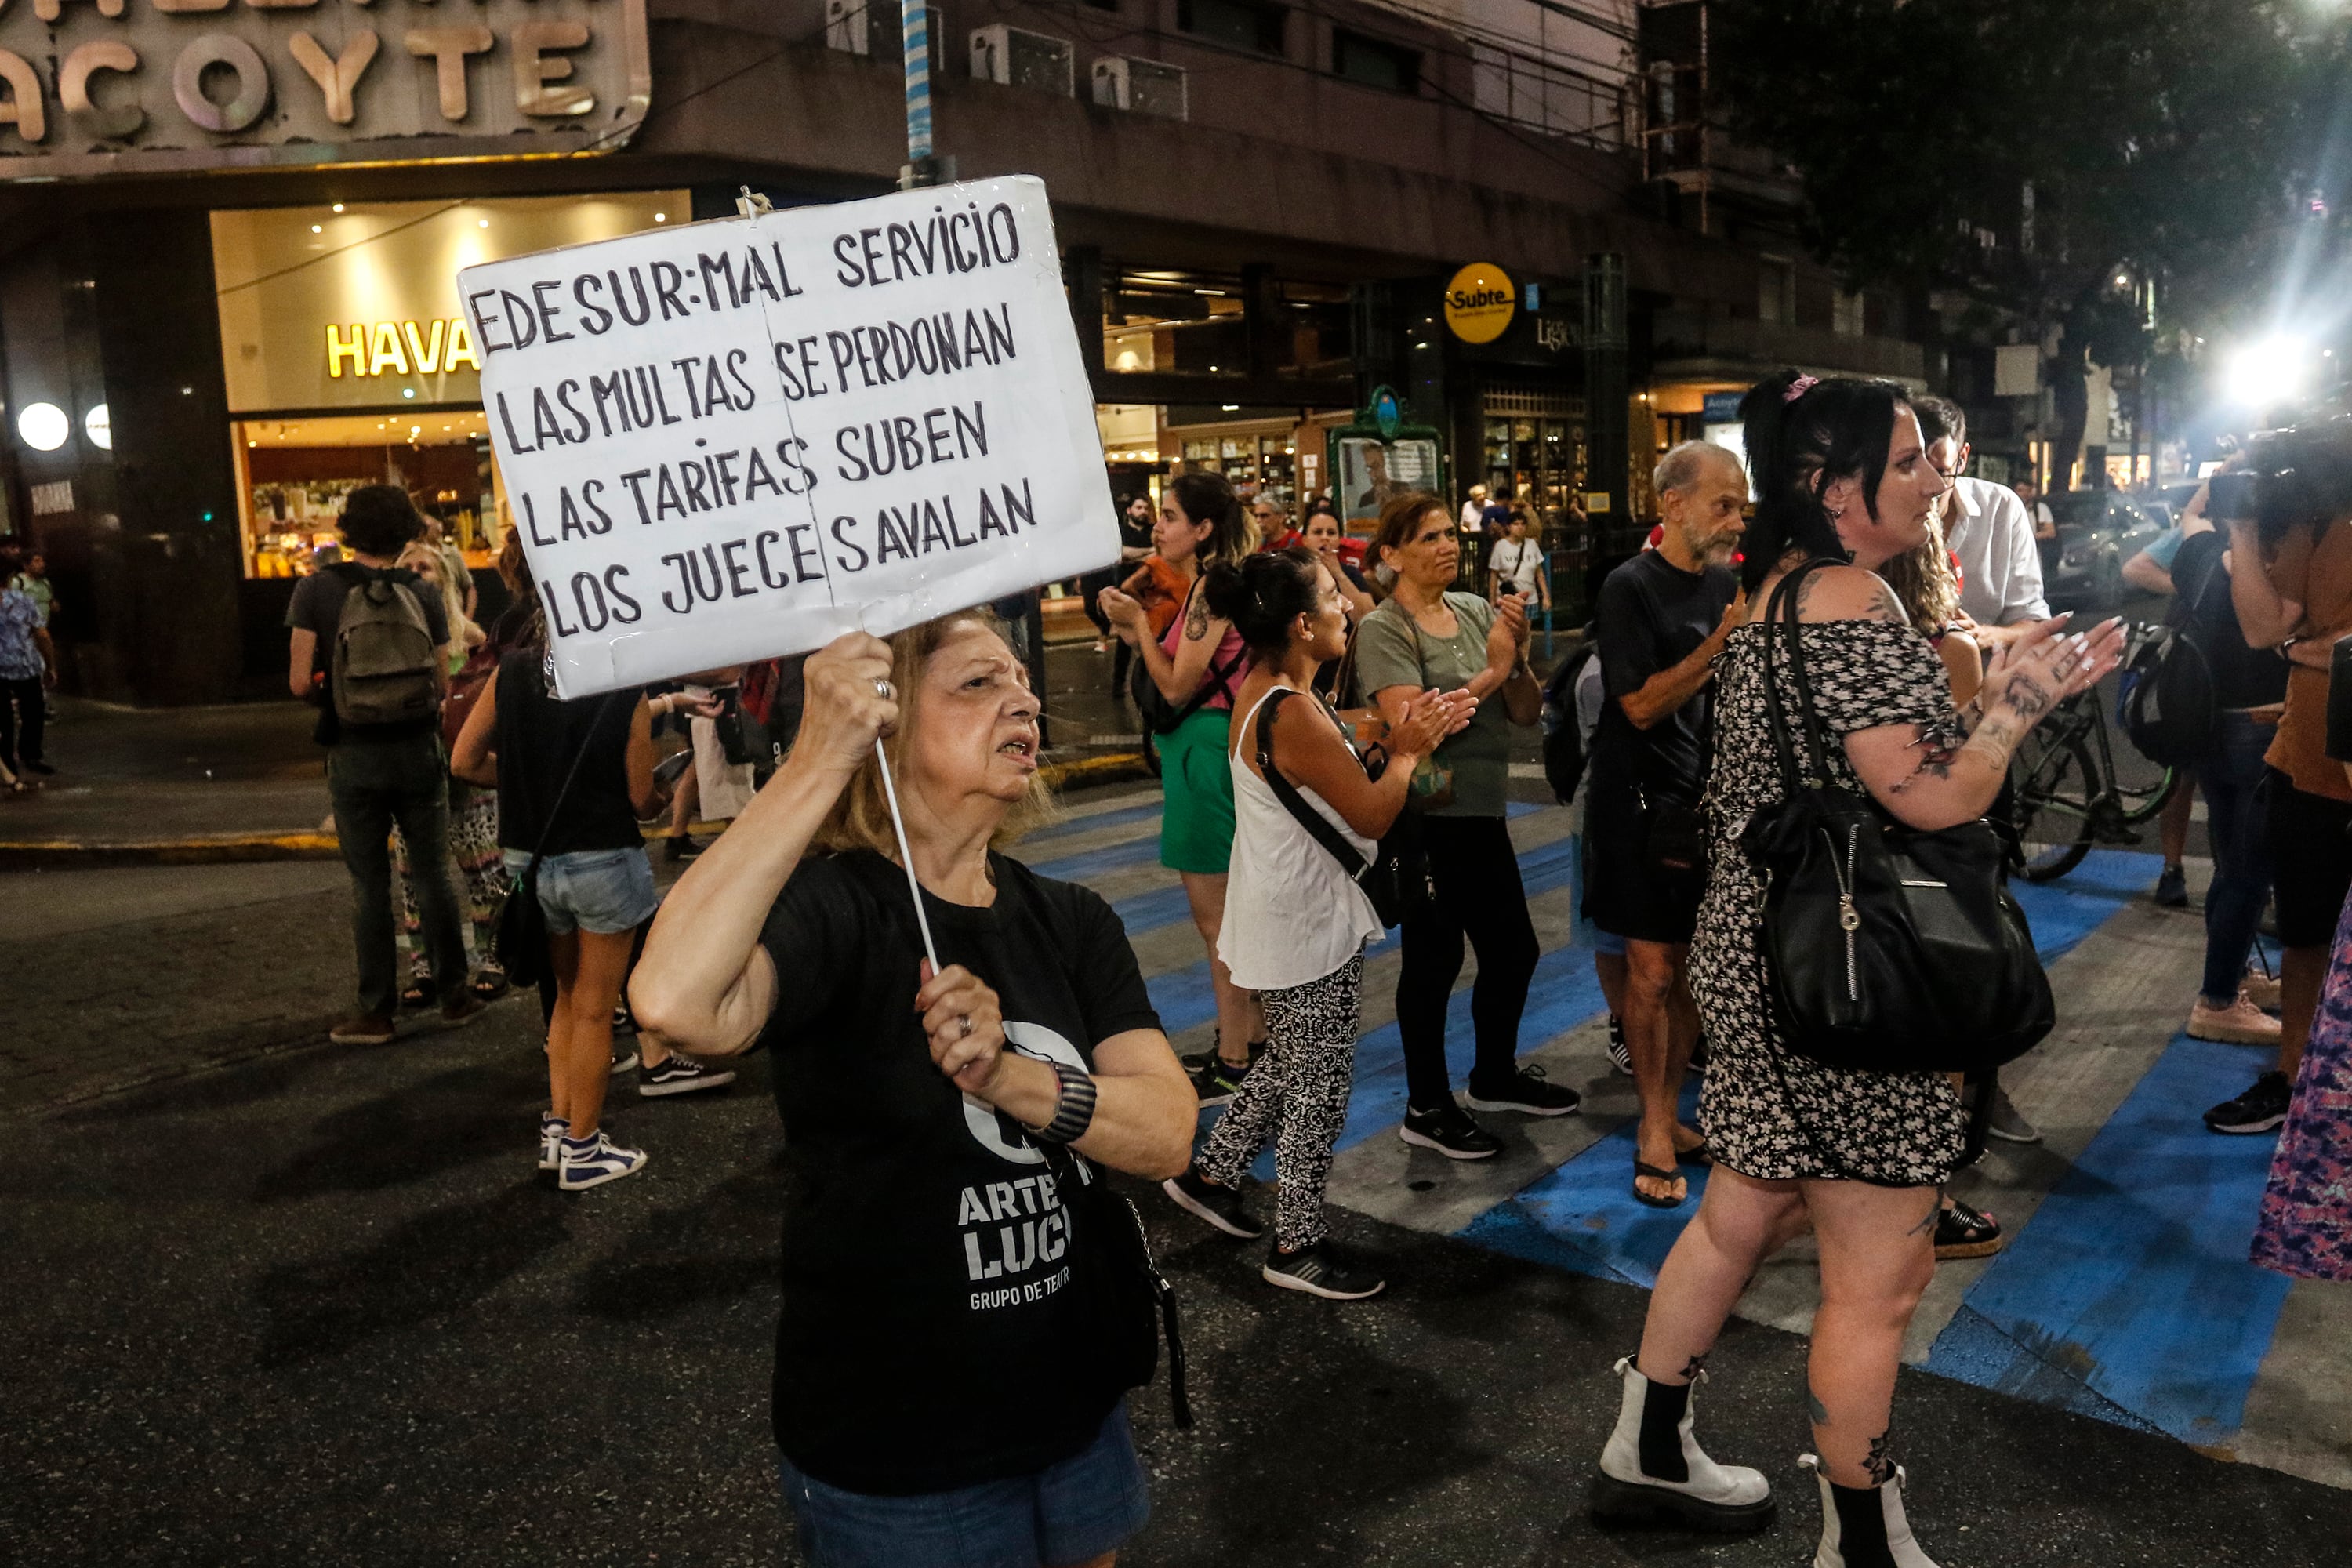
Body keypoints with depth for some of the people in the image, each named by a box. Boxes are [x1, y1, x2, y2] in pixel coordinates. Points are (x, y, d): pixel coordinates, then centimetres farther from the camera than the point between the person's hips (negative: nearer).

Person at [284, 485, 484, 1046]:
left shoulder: (317, 589, -5)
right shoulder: (422, 593, -1)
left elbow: (300, 681, -9)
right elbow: (443, 685, 1)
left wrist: (331, 697, 12)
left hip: (353, 756, -1)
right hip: (418, 752, 1)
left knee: (369, 885, 6)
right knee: (433, 875, 10)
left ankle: (376, 1010, 11)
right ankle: (453, 995, 16)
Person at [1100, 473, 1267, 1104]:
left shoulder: (1211, 588, -16)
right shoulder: (1205, 584, 13)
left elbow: (1179, 687, -17)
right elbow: (1177, 682, 11)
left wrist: (1139, 624, -11)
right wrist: (1135, 636, 4)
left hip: (1207, 749, -10)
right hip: (1202, 747, 10)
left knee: (1216, 918, -2)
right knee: (1232, 912, 17)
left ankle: (1235, 1065, 8)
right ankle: (1253, 1042, 27)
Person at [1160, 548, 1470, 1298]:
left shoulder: (1260, 691, 5)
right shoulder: (1295, 715, -26)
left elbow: (1337, 776, 12)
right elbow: (1371, 815, -20)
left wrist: (1402, 741, 4)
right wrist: (1408, 751, -5)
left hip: (1289, 917, 10)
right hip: (1307, 930, -10)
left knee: (1289, 1065, 24)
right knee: (1319, 1087, 4)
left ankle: (1210, 1176, 37)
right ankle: (1298, 1245, 18)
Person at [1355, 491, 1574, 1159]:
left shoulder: (1477, 610, 8)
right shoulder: (1384, 629, -10)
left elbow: (1526, 713, 5)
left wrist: (1516, 653, -13)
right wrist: (1490, 672, -18)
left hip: (1481, 811, 7)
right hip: (1424, 816, -7)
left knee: (1514, 949, 16)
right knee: (1435, 957, 0)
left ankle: (1496, 1074, 37)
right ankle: (1426, 1108, 15)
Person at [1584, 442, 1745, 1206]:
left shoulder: (1726, 583, 8)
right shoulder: (1630, 589, -11)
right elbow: (1643, 706, -17)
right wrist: (1723, 640, -22)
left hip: (1713, 802, 6)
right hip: (1645, 806, -6)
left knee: (1695, 969, 10)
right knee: (1653, 971, -1)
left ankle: (1666, 1114, 24)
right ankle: (1655, 1133, 13)